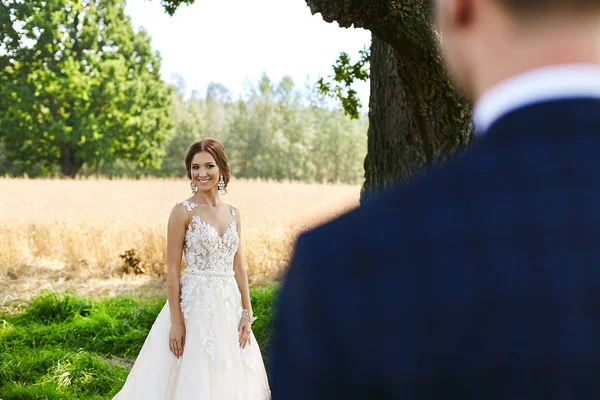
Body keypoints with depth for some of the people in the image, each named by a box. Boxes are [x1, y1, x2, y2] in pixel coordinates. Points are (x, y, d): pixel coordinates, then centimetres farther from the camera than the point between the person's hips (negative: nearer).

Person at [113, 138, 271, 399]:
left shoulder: (233, 214, 9)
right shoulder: (183, 212, -7)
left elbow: (239, 267, 12)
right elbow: (172, 270, -9)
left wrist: (247, 314, 5)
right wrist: (176, 321, -14)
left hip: (229, 306, 6)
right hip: (195, 304, -5)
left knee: (229, 378, 11)